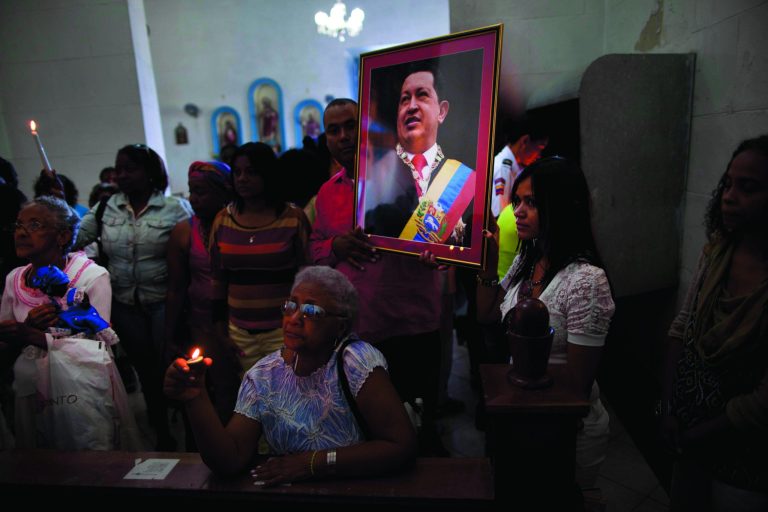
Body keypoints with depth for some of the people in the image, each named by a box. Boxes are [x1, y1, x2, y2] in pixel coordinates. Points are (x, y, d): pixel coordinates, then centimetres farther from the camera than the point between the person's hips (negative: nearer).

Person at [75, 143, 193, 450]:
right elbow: (74, 238, 2)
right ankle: (162, 435, 34)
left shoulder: (175, 208, -7)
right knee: (145, 370, 16)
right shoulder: (106, 208, 6)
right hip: (124, 303, 4)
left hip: (163, 301, -4)